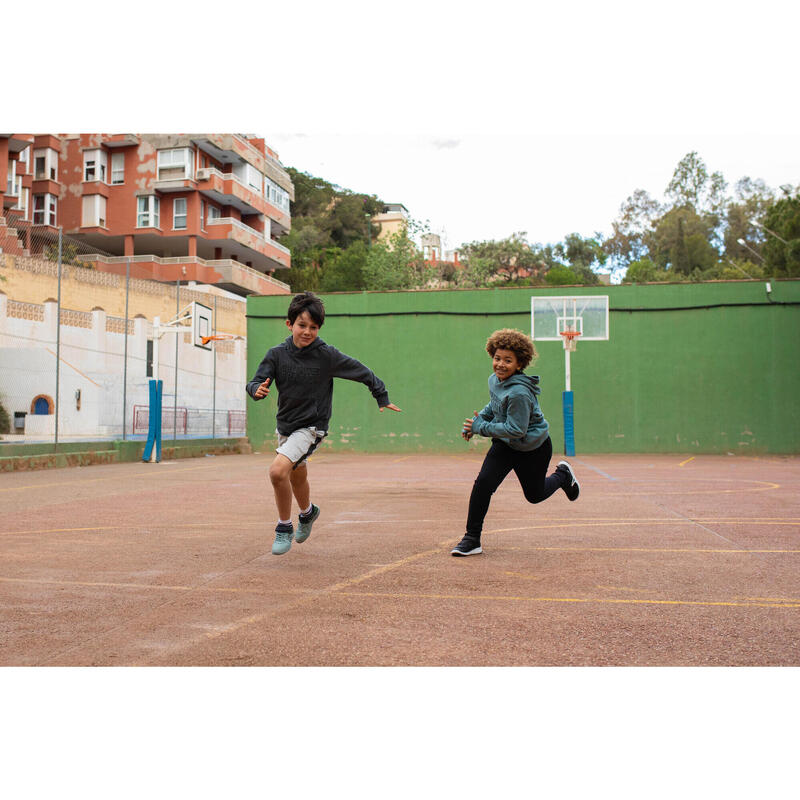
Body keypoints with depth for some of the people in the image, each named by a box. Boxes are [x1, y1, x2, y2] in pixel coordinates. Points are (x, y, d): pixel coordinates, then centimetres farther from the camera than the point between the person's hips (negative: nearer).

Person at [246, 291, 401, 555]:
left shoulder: (327, 355, -14)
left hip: (311, 427, -5)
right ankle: (308, 512, 56)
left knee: (278, 471, -24)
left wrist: (382, 398, 5)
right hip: (285, 425, 5)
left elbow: (362, 373, -3)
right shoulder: (277, 354, -7)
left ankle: (284, 527, -2)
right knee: (297, 476, 24)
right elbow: (254, 383, -10)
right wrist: (257, 389, -34)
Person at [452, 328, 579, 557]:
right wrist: (476, 421, 0)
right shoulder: (494, 380, -6)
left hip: (533, 448, -6)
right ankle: (472, 539, -6)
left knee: (534, 495, 15)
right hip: (505, 445, 6)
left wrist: (481, 427, -25)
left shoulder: (519, 392, -33)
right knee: (483, 482, -15)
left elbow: (516, 429, -31)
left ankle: (563, 475, 48)